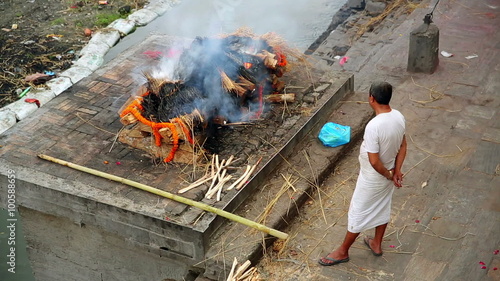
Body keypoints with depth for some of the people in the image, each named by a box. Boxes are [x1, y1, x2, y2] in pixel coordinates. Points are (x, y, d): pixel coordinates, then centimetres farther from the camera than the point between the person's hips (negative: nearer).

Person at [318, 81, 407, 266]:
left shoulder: (373, 126, -36)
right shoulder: (399, 117, -10)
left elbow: (374, 162, -30)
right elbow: (402, 146, 2)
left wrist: (389, 175, -14)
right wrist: (396, 171, 2)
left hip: (373, 178, -7)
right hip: (388, 173, 8)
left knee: (358, 213, 10)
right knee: (383, 208, 25)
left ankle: (343, 252, 27)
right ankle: (376, 244, 46)